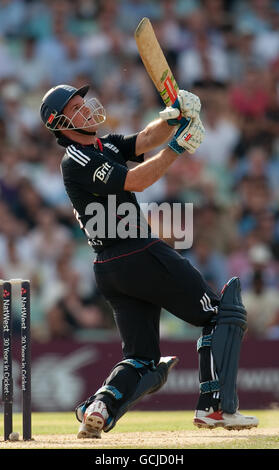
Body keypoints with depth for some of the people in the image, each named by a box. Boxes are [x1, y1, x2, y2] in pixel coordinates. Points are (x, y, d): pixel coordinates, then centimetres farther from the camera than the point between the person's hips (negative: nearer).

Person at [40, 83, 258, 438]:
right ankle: (216, 406, -8)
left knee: (142, 360, 9)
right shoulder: (76, 161, -11)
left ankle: (100, 407, -14)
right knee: (222, 313, -1)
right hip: (140, 257, -10)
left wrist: (174, 117, -11)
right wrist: (178, 147, -18)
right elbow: (136, 181, -20)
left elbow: (146, 139, 7)